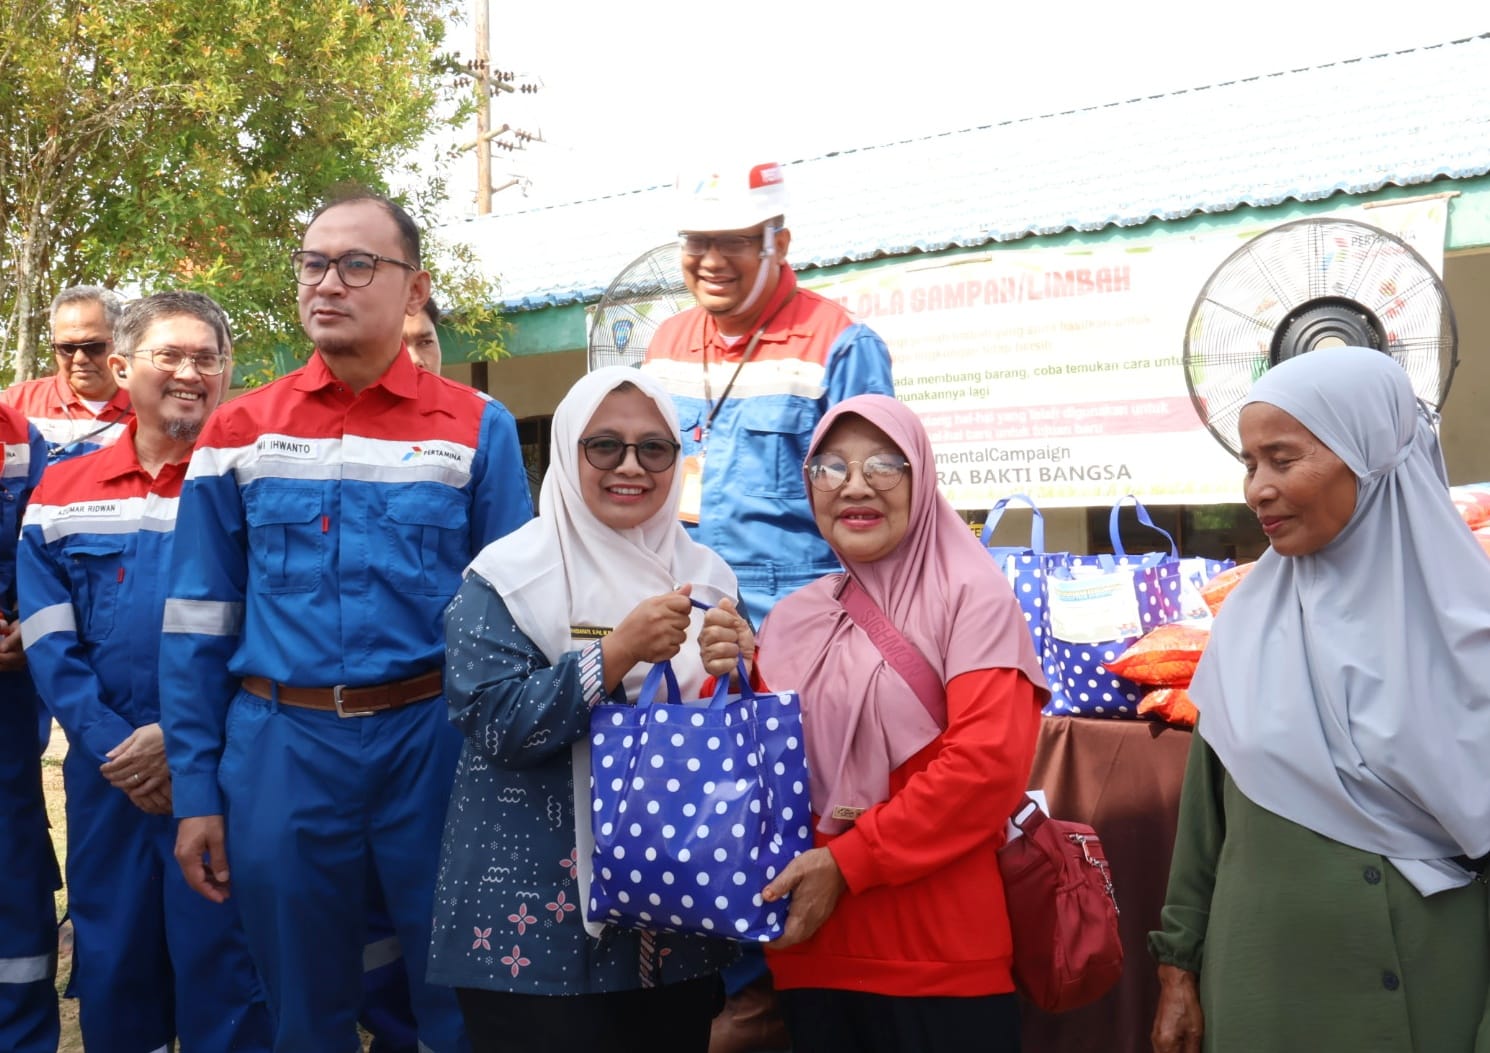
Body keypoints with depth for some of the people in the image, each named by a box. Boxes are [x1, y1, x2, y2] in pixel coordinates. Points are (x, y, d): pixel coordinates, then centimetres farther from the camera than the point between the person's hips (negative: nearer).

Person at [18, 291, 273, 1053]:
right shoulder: (61, 493, 8)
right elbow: (48, 642, 3)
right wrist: (112, 746, -9)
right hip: (105, 775, 3)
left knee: (222, 969, 3)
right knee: (110, 964, 14)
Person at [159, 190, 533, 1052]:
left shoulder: (477, 430, 0)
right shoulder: (241, 431, 5)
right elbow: (198, 625, 6)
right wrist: (195, 790, 3)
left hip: (433, 745, -1)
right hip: (279, 751, 2)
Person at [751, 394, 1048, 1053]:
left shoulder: (970, 596, -5)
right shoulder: (791, 621, 10)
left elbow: (988, 763, -16)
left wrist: (847, 862, -15)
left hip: (942, 955, -4)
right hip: (813, 951, 5)